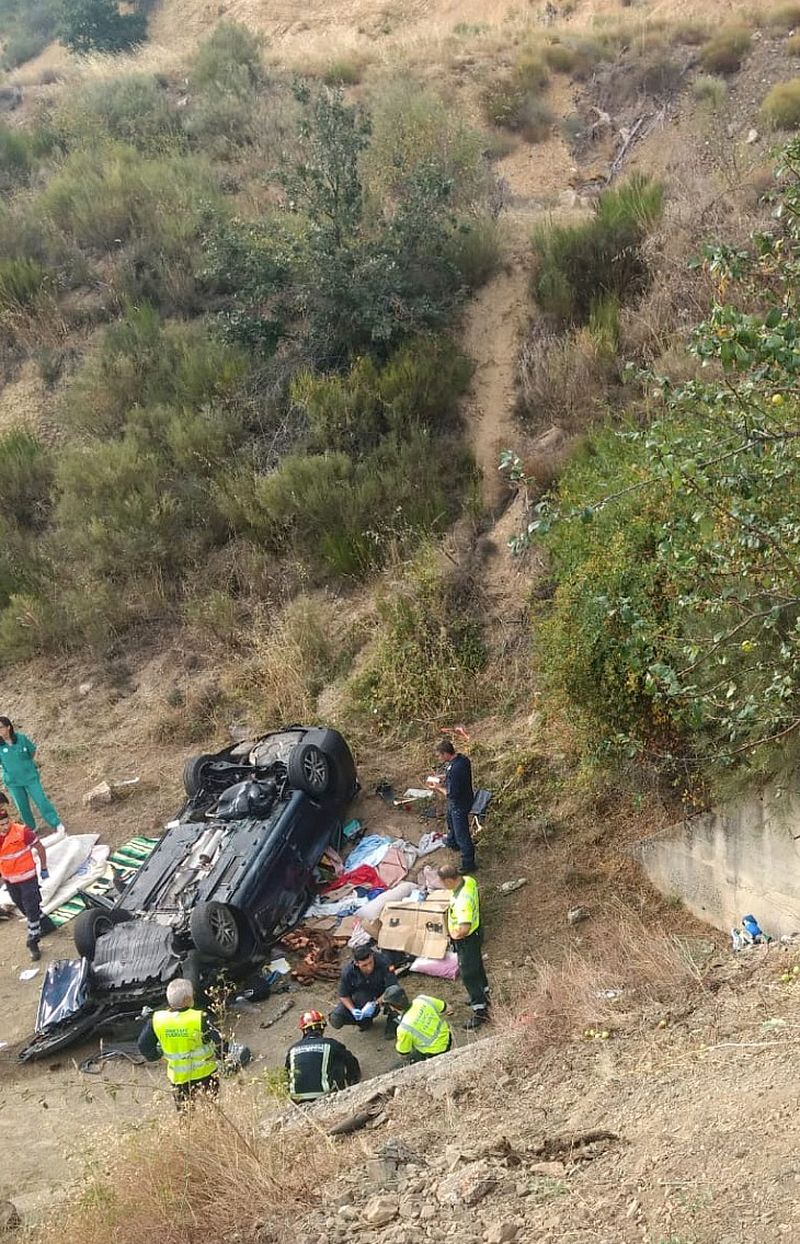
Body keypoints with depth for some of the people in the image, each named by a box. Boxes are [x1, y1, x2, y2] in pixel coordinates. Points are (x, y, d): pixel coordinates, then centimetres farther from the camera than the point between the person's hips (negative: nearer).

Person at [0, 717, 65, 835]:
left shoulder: (21, 738, -13)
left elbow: (32, 751, 4)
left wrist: (26, 764, 5)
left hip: (30, 777, -1)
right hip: (13, 782, 1)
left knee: (41, 801, 0)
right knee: (23, 807, 14)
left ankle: (57, 825, 8)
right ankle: (31, 828, 34)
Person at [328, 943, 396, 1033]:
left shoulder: (383, 962, -32)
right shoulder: (348, 971, -25)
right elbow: (343, 995, -11)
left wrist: (375, 1004, -39)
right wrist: (353, 1010, -28)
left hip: (380, 994, -1)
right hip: (359, 996, 1)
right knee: (335, 1020, -17)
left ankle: (391, 1025, -8)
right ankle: (365, 1019, 11)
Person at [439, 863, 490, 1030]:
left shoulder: (462, 901, -39)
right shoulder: (469, 880, -12)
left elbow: (464, 928, -45)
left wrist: (455, 933, -23)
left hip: (466, 940, -9)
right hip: (475, 931, 9)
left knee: (468, 975, 7)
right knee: (476, 965, 28)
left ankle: (480, 1011, 20)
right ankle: (483, 995, 50)